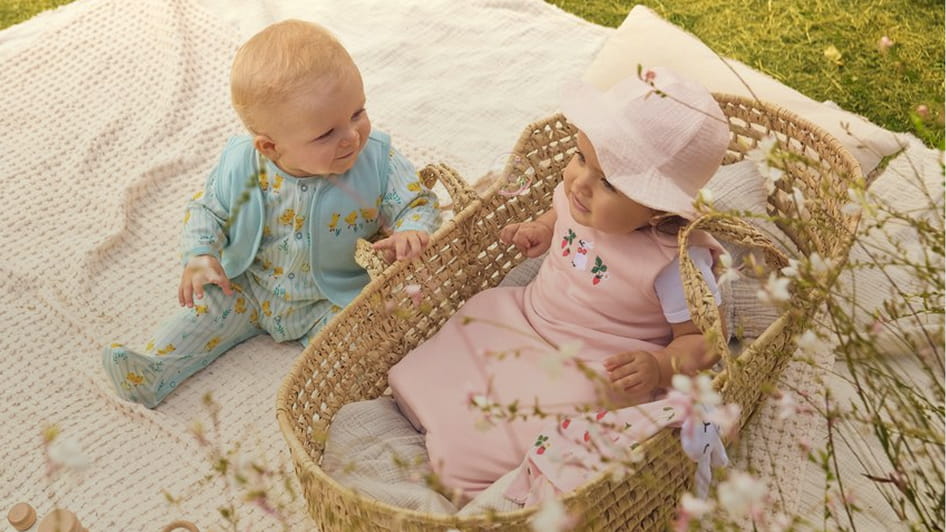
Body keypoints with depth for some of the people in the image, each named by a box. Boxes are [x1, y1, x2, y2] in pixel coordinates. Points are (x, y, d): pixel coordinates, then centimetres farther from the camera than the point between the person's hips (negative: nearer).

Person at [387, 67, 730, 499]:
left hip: (593, 373, -8)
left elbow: (705, 340, -19)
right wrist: (543, 229, -1)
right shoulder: (577, 195, -9)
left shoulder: (676, 263, -28)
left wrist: (661, 367, -37)